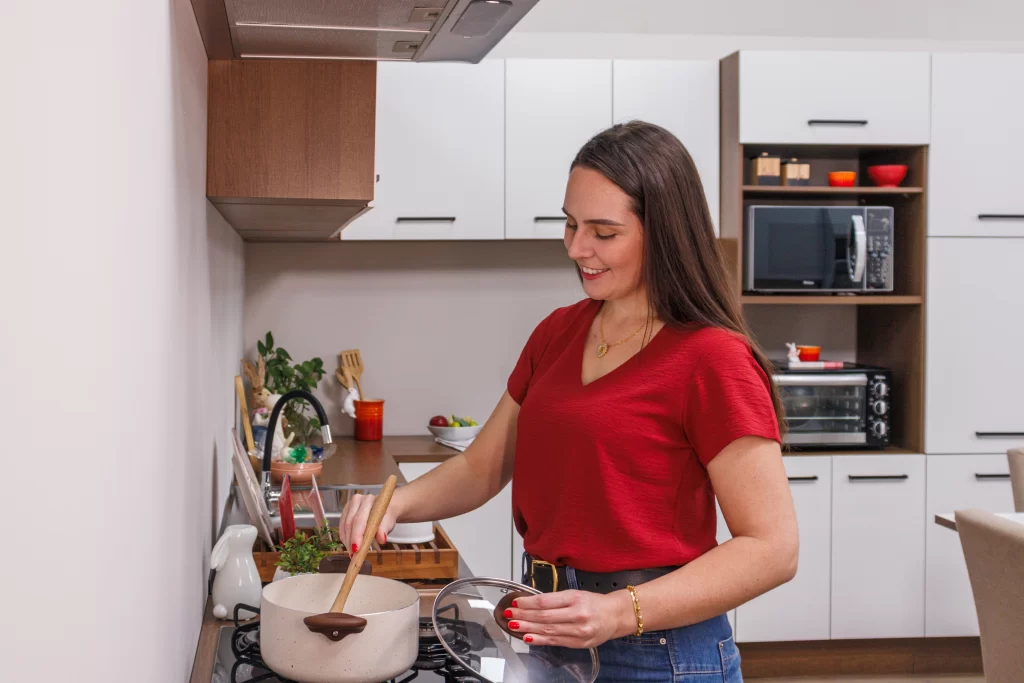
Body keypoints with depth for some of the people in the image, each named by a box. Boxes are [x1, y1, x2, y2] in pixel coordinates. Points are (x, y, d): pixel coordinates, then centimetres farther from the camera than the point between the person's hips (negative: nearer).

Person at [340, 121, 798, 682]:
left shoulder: (711, 359, -15)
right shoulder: (557, 334, 6)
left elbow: (771, 548, -17)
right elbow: (481, 468, 13)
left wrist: (621, 612, -27)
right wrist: (397, 503, -7)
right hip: (548, 635, 7)